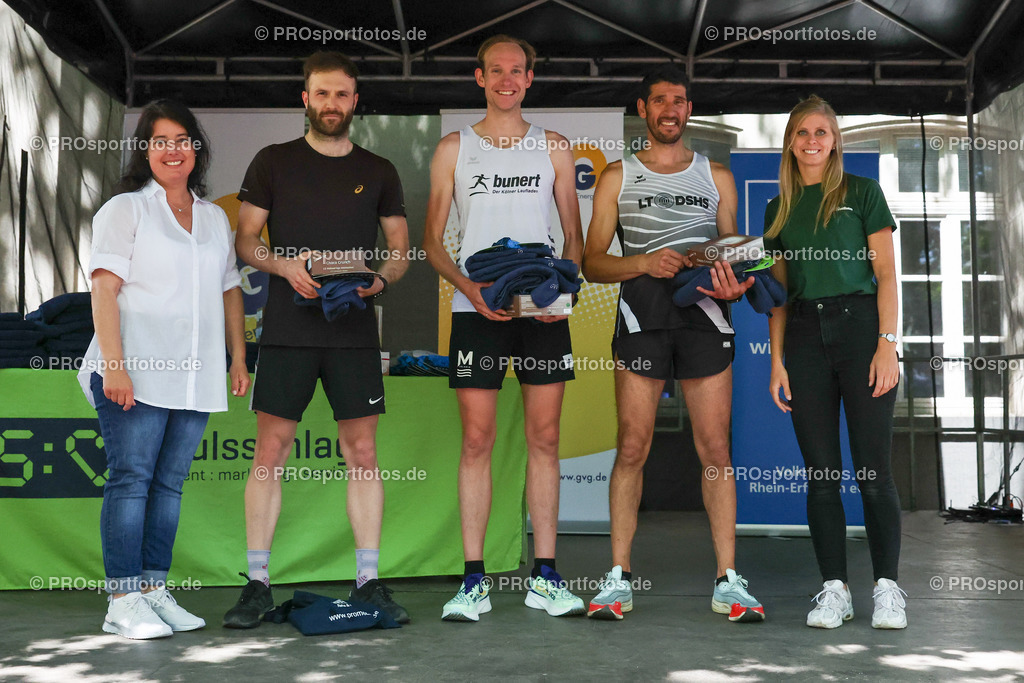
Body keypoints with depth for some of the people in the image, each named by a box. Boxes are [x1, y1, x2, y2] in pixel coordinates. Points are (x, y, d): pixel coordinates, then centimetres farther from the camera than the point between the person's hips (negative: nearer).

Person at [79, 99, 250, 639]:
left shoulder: (215, 218, 20)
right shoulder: (125, 208, 5)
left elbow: (229, 292, 22)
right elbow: (104, 289, -4)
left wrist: (239, 359, 13)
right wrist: (113, 363, -15)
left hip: (195, 375, 5)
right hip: (136, 372, -5)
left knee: (169, 483, 6)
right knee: (131, 478, -6)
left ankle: (155, 591, 11)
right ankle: (123, 601, -3)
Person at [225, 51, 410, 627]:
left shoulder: (378, 172, 13)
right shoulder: (273, 162, 9)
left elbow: (402, 249, 13)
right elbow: (245, 240, 7)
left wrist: (381, 277, -8)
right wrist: (284, 264, -12)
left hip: (355, 331, 1)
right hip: (288, 329, -1)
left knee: (363, 452, 2)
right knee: (271, 451, -2)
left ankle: (369, 581, 10)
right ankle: (258, 584, 7)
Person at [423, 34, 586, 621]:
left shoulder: (554, 148, 12)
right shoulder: (454, 148, 9)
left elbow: (573, 233, 11)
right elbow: (433, 238, 6)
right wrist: (467, 285, -12)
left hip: (544, 309, 1)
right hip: (476, 309, -1)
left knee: (544, 438, 2)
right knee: (477, 441, -2)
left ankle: (546, 577, 10)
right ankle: (474, 581, 4)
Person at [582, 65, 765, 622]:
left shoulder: (716, 176, 17)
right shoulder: (618, 177, 12)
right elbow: (592, 262, 7)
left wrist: (733, 284, -7)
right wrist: (645, 263, -11)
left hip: (703, 314, 1)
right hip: (641, 313, -1)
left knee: (715, 449, -1)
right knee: (632, 446, -4)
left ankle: (728, 581, 4)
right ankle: (618, 578, 3)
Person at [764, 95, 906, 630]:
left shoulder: (861, 192, 6)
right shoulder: (779, 209, 16)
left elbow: (885, 274, 0)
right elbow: (778, 292, 14)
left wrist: (887, 344, -10)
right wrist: (777, 360, 6)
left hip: (860, 325, -3)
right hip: (805, 336, 3)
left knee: (873, 470, -4)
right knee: (821, 474, 3)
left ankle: (887, 588, 5)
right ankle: (833, 589, 8)